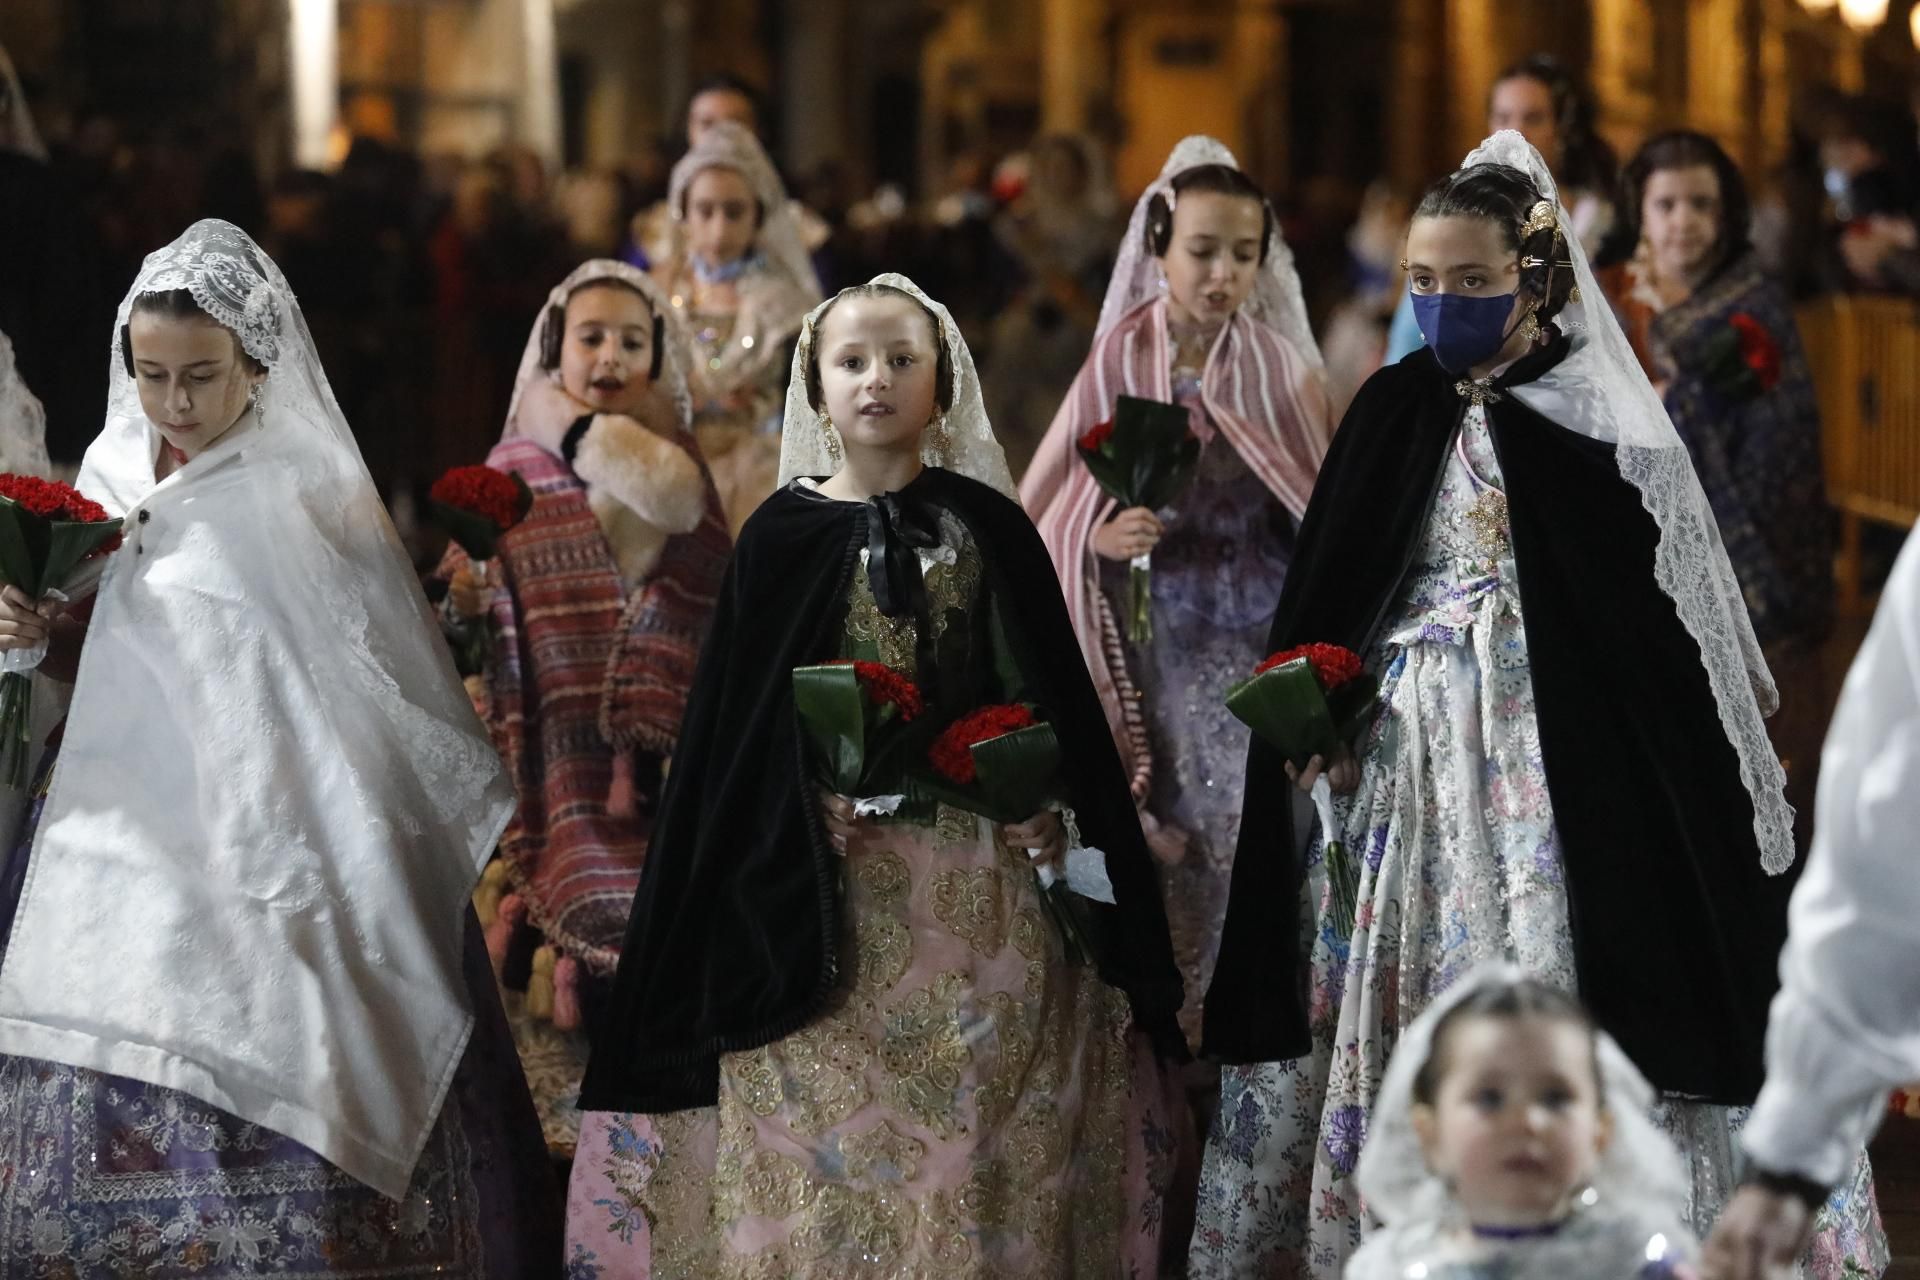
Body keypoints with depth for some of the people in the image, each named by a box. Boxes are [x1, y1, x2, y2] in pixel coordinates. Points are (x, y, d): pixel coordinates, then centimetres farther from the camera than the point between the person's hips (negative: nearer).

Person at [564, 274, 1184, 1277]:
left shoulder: (986, 525, 5)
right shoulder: (782, 536, 3)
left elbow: (1050, 689, 7)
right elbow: (735, 718, 3)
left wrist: (1050, 805, -5)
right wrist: (810, 799, -8)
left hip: (981, 875, 1)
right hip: (834, 893, -1)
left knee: (979, 1129, 1)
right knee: (830, 1130, -3)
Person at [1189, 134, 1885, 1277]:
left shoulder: (1606, 428, -5)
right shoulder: (1393, 414, 6)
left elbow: (1678, 634, -3)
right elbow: (1322, 609, 11)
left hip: (1557, 773, -4)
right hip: (1404, 763, 4)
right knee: (1397, 1042, 6)